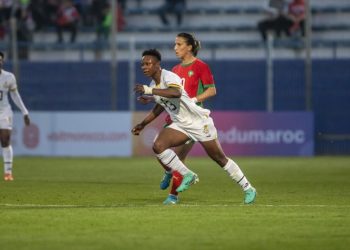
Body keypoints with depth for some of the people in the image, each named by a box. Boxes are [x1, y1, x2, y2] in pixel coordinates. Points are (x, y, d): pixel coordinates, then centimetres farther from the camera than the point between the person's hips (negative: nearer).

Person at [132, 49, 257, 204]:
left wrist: (149, 91, -44)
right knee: (158, 146, -17)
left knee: (220, 158, 1)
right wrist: (142, 124, 22)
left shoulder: (169, 77, -22)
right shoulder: (153, 85, 5)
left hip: (199, 122, -7)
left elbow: (176, 93, -45)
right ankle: (188, 176, -5)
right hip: (180, 125, 7)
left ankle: (248, 189, 15)